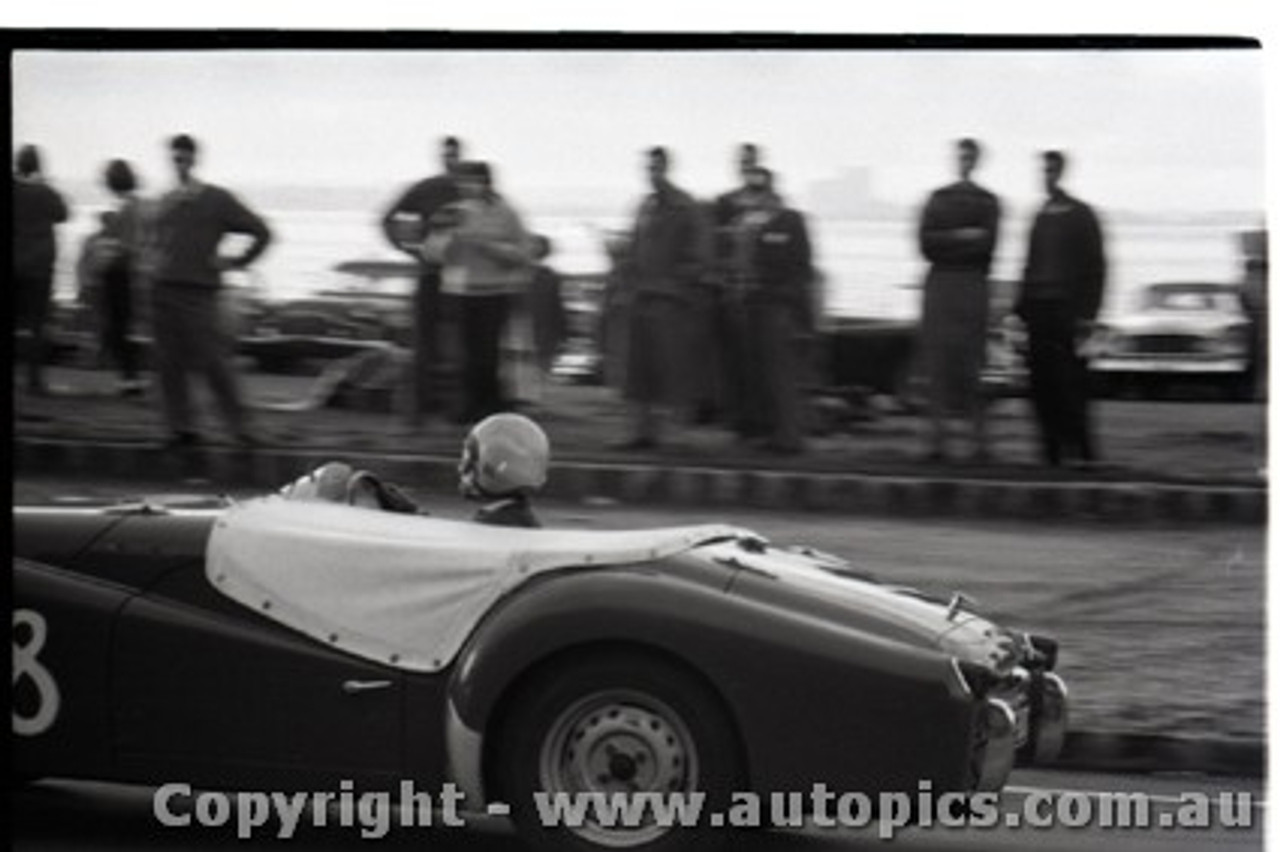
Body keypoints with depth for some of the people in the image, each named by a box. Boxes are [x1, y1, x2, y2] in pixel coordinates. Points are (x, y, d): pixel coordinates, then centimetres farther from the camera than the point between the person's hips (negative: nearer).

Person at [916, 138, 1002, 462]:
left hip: (972, 288, -2)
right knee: (937, 362, -2)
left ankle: (979, 438, -3)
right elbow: (926, 243, 2)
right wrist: (961, 237, -9)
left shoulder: (987, 202, 6)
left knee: (970, 362, -7)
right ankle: (936, 438, 0)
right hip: (939, 286, 2)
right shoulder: (938, 199, 13)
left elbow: (985, 245, -6)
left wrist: (946, 243, -6)